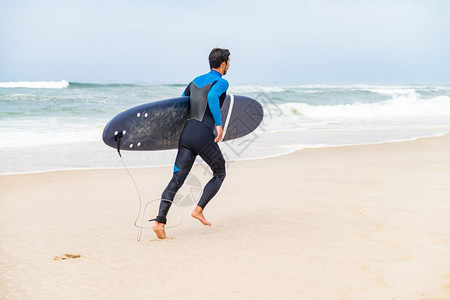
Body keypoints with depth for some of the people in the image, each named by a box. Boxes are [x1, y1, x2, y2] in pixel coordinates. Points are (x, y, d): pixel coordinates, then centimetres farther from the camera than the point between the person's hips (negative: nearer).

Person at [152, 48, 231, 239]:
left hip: (186, 134, 6)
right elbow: (212, 97, -23)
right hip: (203, 136, -6)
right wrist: (219, 124, -20)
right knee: (219, 174, 17)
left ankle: (159, 221, -15)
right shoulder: (221, 82, -1)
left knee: (177, 179, -2)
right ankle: (198, 210, 7)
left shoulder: (196, 80, 22)